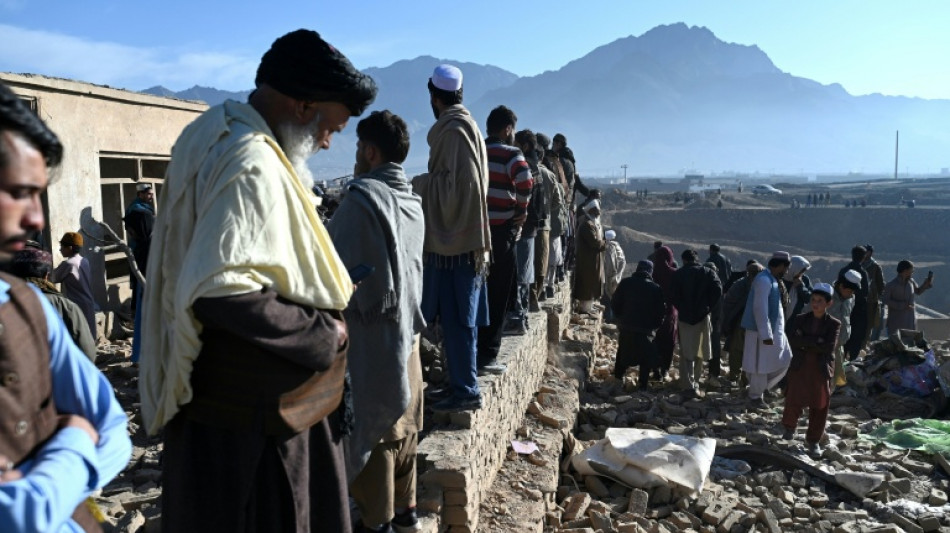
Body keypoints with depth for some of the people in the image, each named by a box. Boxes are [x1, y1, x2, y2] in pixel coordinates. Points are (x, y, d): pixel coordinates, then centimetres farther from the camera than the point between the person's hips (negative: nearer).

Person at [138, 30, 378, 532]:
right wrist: (323, 333, -20)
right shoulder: (252, 167, -23)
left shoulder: (220, 137, 7)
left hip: (241, 396, 10)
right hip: (255, 406, -10)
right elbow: (219, 290, -32)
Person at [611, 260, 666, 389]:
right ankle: (643, 384, 9)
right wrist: (655, 324, 13)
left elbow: (614, 303, 0)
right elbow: (661, 310, -1)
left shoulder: (626, 283, 0)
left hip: (626, 326, 2)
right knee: (646, 358, 10)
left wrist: (620, 318, 13)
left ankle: (618, 378, 22)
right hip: (646, 329, -2)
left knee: (622, 353, 18)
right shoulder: (656, 288, -2)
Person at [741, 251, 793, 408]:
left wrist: (782, 295, 6)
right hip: (762, 332, -10)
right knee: (760, 365, 1)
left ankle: (761, 386, 26)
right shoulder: (764, 280, -19)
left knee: (785, 360, 14)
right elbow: (760, 309, -26)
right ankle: (756, 396, 16)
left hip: (775, 329, 10)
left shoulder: (772, 280, 12)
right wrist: (766, 334, -26)